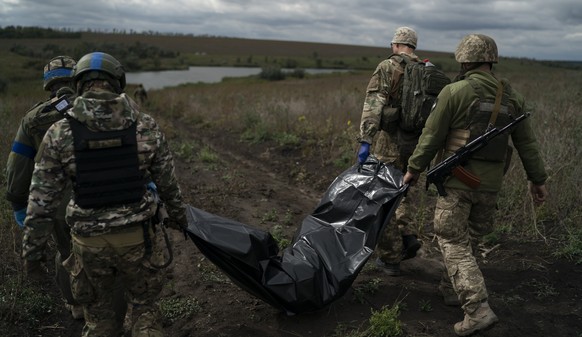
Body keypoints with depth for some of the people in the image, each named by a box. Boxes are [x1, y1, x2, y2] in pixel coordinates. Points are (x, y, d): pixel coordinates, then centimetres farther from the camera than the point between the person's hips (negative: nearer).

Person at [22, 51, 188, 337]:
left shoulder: (60, 134, -9)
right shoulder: (146, 126, -7)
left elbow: (42, 199, -5)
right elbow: (167, 181, 2)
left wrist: (32, 249, 6)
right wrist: (178, 215, 18)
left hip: (89, 240, 0)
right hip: (138, 235, 0)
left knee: (97, 311, 22)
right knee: (144, 305, 20)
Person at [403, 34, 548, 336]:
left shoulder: (454, 92, -11)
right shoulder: (512, 97, 5)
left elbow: (431, 137, -10)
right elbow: (527, 143, 9)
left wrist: (414, 169, 2)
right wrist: (537, 180, 18)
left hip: (457, 179, -5)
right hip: (491, 182, 6)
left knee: (452, 241, 0)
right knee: (476, 230, 24)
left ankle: (477, 309, -7)